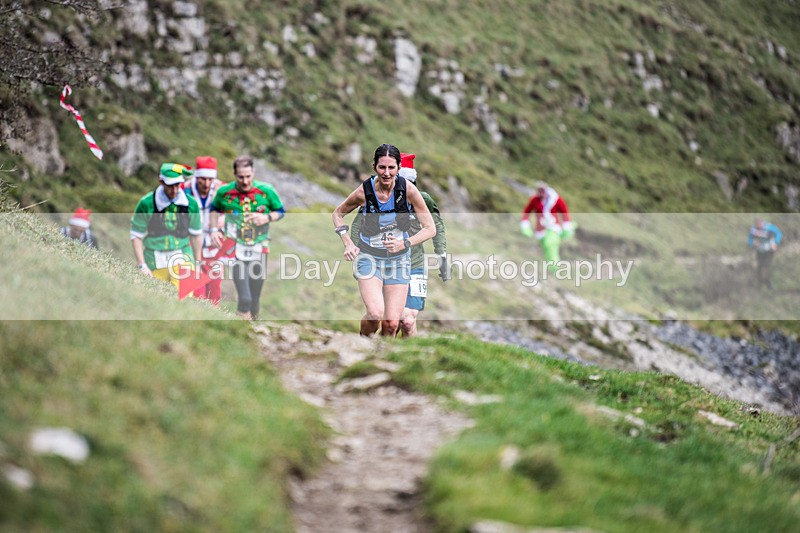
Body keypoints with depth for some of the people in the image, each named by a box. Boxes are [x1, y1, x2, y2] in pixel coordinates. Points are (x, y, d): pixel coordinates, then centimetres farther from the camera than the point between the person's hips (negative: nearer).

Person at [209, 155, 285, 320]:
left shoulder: (266, 191, -6)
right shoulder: (224, 192, -5)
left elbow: (281, 212, 7)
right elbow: (215, 209, 16)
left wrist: (267, 218, -14)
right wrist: (214, 229, 0)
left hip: (259, 249, 2)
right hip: (236, 249, -2)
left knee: (255, 300, 10)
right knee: (244, 299, -17)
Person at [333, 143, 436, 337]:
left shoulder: (408, 189, -15)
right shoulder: (364, 192, -16)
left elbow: (430, 228, -10)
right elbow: (337, 213, 4)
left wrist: (404, 244, -25)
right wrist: (348, 243, -10)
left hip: (399, 259, 1)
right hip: (369, 257, -1)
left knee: (392, 323, -4)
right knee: (375, 314, -22)